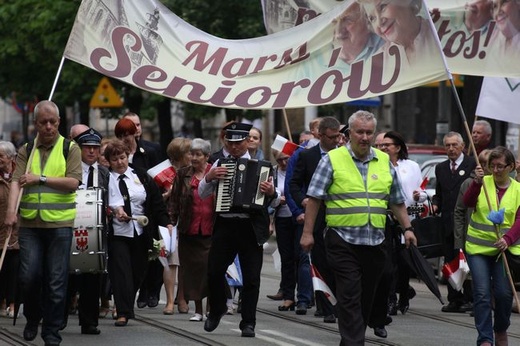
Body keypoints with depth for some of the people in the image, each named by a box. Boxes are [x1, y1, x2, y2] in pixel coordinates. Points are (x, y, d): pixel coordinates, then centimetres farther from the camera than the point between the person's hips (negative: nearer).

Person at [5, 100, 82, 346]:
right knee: (29, 276, -4)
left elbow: (73, 183, -8)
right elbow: (17, 181, -3)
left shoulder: (70, 149, 3)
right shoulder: (26, 151, 9)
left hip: (60, 223, -2)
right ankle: (32, 318, 21)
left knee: (56, 280, 0)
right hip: (29, 223, 2)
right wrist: (11, 210, -19)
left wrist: (41, 179, -15)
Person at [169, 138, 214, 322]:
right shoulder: (183, 174, 7)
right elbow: (174, 201, 8)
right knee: (192, 269, 4)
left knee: (210, 267, -9)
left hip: (211, 231, -2)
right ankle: (198, 310, 12)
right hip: (189, 231, 2)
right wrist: (171, 222, 0)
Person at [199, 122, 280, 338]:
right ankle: (217, 310, 25)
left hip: (251, 227, -2)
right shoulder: (219, 164, 9)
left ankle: (248, 323, 8)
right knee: (214, 271, 0)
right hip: (224, 225, 2)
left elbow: (274, 202, 0)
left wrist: (271, 193, -24)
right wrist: (209, 177, -12)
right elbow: (202, 194, 8)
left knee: (251, 277, 0)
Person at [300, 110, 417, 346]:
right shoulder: (332, 159, -2)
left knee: (366, 298, 10)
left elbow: (397, 201, 17)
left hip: (375, 243, 5)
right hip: (343, 240, -5)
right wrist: (307, 233, -7)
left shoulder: (384, 161, 11)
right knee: (349, 298, -10)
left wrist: (407, 228, 6)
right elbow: (314, 198, -3)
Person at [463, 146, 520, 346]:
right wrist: (477, 183, -30)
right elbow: (468, 202, -13)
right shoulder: (483, 183, 3)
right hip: (478, 247, 0)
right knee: (482, 294, -7)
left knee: (504, 293, -3)